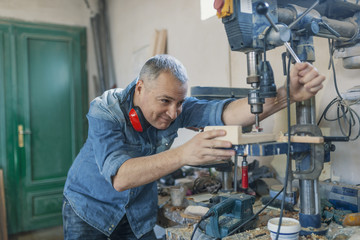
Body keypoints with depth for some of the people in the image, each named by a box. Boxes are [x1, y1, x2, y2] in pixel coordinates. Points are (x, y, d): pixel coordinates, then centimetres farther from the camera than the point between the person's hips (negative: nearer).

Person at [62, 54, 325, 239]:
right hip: (89, 207, -2)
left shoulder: (177, 108, -19)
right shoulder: (104, 111, -28)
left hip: (138, 214, 3)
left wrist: (288, 94, -49)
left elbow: (225, 112, -35)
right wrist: (182, 155, -55)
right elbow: (119, 177, -41)